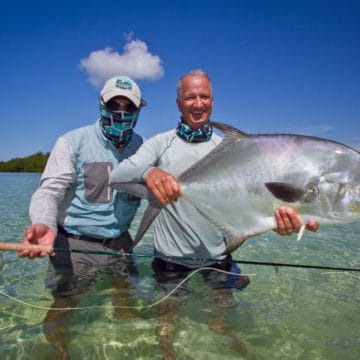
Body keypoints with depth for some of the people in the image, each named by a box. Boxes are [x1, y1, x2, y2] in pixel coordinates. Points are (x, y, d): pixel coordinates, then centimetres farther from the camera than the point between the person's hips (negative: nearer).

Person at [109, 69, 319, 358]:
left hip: (218, 260, 2)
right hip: (170, 261, -1)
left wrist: (277, 218, -32)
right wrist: (148, 172, -41)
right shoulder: (160, 144, -5)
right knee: (167, 325, 15)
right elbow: (116, 176, -18)